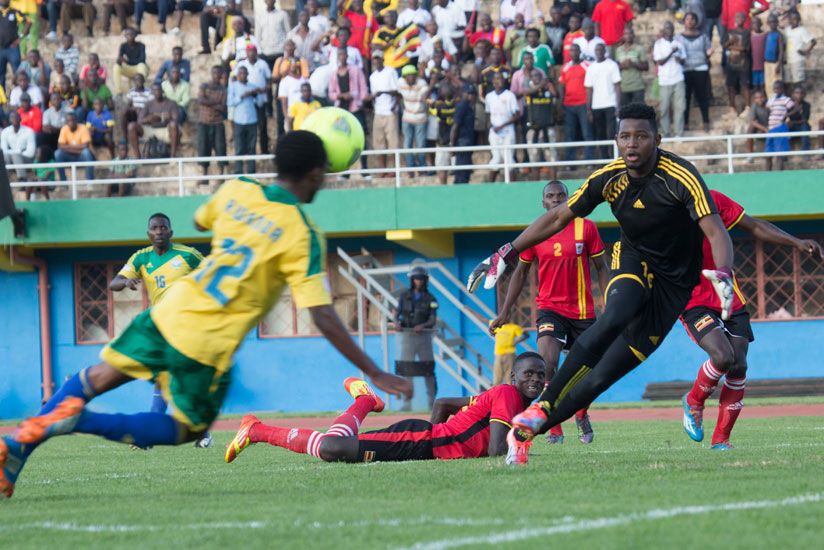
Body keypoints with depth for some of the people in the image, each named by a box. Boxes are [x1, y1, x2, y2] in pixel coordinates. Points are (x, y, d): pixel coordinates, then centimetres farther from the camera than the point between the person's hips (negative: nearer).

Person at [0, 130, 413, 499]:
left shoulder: (235, 192, 3)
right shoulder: (302, 235, -12)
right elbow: (323, 317, -17)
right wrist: (373, 373, -13)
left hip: (170, 312, 5)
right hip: (208, 346, -5)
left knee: (97, 378, 21)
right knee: (183, 430, 13)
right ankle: (84, 423, -12)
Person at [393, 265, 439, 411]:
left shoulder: (430, 299, 3)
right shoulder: (404, 296, 7)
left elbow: (433, 321, -4)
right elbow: (395, 314, 3)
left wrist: (422, 326, -25)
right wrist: (396, 323, -21)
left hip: (424, 336, -1)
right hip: (407, 336, 1)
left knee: (428, 370, -4)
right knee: (406, 371, -3)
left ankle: (432, 402, 2)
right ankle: (407, 403, 0)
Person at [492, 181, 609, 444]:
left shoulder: (585, 228, 0)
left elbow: (601, 268, 5)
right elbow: (521, 272, 13)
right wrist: (505, 312, 13)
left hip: (583, 311, 1)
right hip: (550, 307, -1)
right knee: (547, 362, -23)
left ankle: (581, 415, 39)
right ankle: (554, 428, -15)